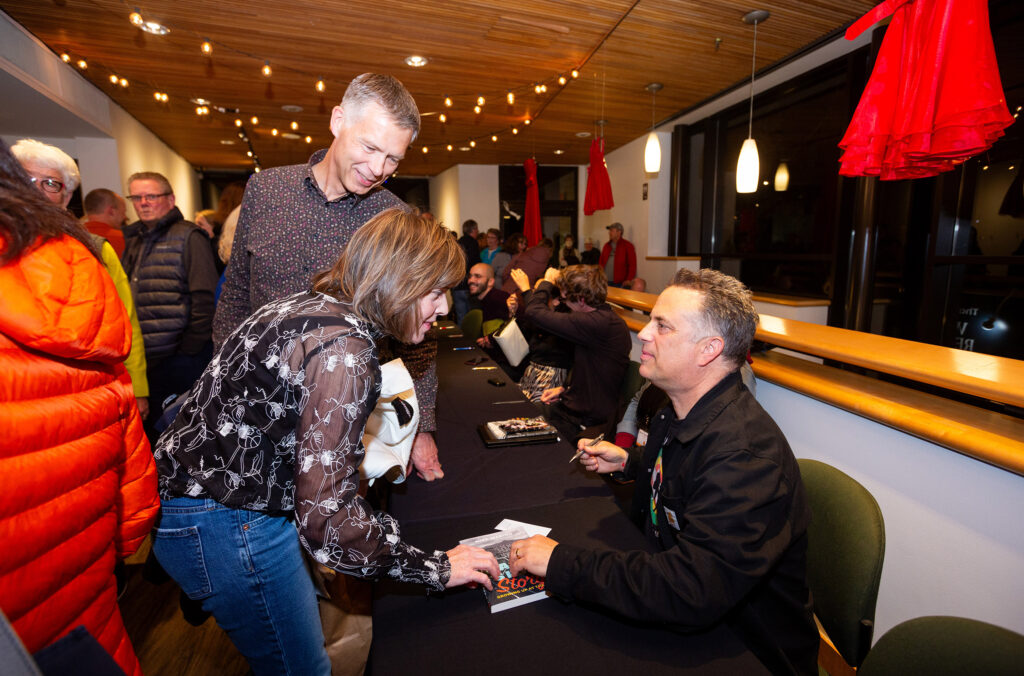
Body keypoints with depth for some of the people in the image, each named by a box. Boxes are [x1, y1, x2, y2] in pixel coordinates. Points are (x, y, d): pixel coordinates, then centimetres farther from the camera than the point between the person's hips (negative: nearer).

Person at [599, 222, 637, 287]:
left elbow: (632, 265, -5)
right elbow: (601, 262, 20)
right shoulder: (606, 245, 16)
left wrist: (628, 282, -14)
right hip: (605, 282, 5)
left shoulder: (627, 246, 0)